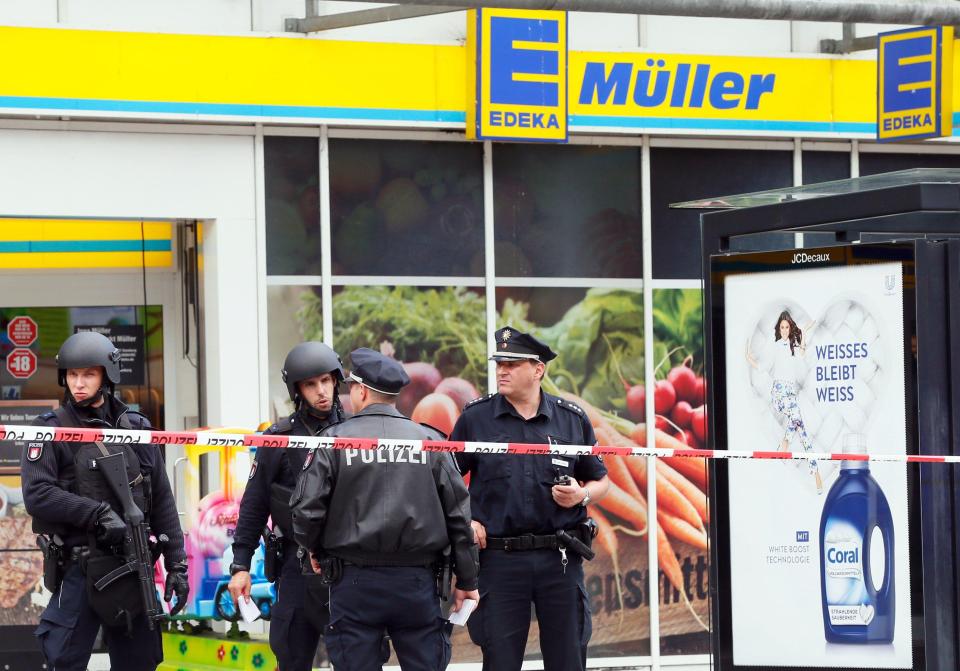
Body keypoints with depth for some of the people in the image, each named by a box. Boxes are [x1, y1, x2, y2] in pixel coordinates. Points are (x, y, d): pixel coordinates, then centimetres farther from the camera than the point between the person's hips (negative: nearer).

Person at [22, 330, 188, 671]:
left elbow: (162, 502, 11)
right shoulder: (52, 430, -2)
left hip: (133, 569, 4)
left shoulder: (136, 428, 9)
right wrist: (99, 513, -19)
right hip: (79, 569, -4)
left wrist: (177, 565, 7)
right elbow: (37, 496, -14)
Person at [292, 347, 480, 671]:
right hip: (417, 583, 2)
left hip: (354, 583, -2)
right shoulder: (430, 441, 3)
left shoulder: (335, 440, -4)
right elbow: (459, 515, 3)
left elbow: (307, 509, -6)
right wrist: (467, 581, 11)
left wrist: (316, 551, 15)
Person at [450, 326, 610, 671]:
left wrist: (582, 495, -5)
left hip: (560, 558, 1)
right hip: (499, 560, -1)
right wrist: (464, 520, -3)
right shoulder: (475, 418, 3)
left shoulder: (572, 419, 7)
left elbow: (600, 480, 16)